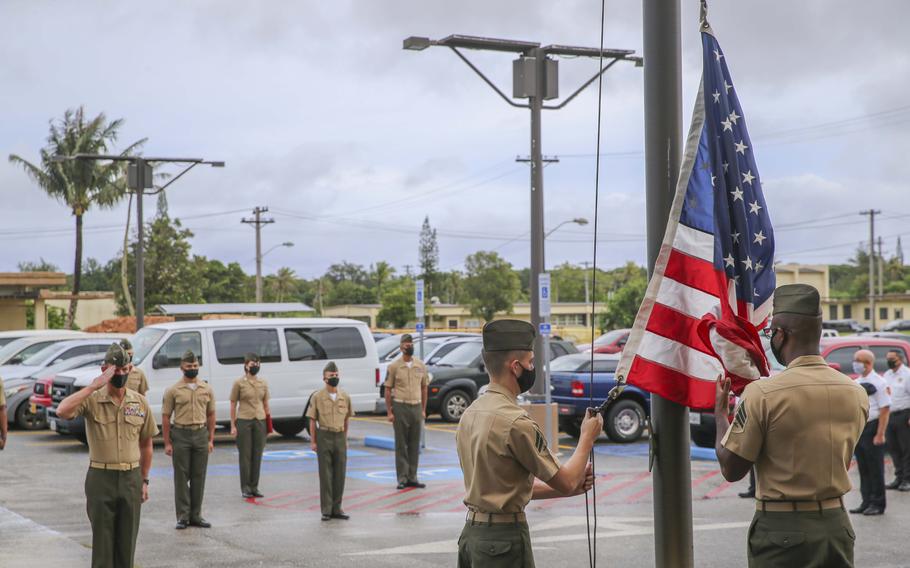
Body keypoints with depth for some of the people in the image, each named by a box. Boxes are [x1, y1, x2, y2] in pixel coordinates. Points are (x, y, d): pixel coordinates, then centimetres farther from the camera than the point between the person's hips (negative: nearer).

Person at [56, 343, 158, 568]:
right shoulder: (92, 400, -6)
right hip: (101, 479, -3)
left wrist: (144, 481, 11)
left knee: (127, 541, 8)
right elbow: (62, 411, -27)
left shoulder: (140, 402, 4)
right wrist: (94, 386, -26)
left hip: (131, 479, 3)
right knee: (102, 541, 2)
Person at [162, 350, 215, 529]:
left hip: (201, 435, 3)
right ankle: (183, 516, 6)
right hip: (181, 435, -3)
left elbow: (211, 415, 12)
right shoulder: (173, 390, -2)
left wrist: (211, 439, 5)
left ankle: (196, 515, 15)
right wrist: (167, 443, -6)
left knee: (199, 477, 6)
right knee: (181, 476, 0)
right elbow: (165, 417, -1)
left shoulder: (207, 390, 8)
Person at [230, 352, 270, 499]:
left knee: (257, 455, 5)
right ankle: (245, 488, 6)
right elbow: (233, 405, -1)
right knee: (245, 455, 0)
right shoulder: (239, 383, -2)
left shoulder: (263, 383, 9)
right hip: (244, 421, -4)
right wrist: (233, 425, -5)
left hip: (260, 421, 4)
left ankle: (254, 487, 12)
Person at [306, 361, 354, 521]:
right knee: (325, 475, -1)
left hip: (340, 437, 3)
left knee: (340, 474, 5)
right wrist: (313, 442, -3)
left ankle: (337, 508, 14)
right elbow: (313, 421, 0)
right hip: (324, 437, -3)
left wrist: (345, 439, 12)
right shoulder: (317, 397, -3)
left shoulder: (345, 397, 5)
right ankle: (326, 510, 4)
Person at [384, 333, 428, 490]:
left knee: (415, 445, 7)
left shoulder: (421, 365, 8)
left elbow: (424, 388, 13)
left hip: (416, 407, 3)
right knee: (401, 445, 0)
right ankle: (402, 478, 4)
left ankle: (412, 477, 13)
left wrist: (423, 410, 9)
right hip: (400, 407, -3)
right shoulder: (394, 366, -2)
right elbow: (388, 389, -1)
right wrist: (389, 412, -6)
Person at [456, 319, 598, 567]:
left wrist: (571, 485, 9)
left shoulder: (470, 414, 8)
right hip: (505, 536, -9)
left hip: (471, 531, 9)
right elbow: (565, 482, -13)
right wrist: (588, 437, 2)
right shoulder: (516, 422, -18)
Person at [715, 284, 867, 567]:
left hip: (782, 531, -5)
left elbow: (731, 469, -10)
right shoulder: (856, 393, 0)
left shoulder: (762, 394, -17)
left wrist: (721, 414, 6)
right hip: (837, 525, 5)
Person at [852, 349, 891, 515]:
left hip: (872, 429, -7)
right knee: (863, 469, 11)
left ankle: (877, 504, 5)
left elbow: (885, 409, -15)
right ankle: (866, 502, 18)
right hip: (858, 429, 7)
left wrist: (880, 435, -19)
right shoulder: (857, 383, 13)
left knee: (875, 469, -1)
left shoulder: (878, 383, -11)